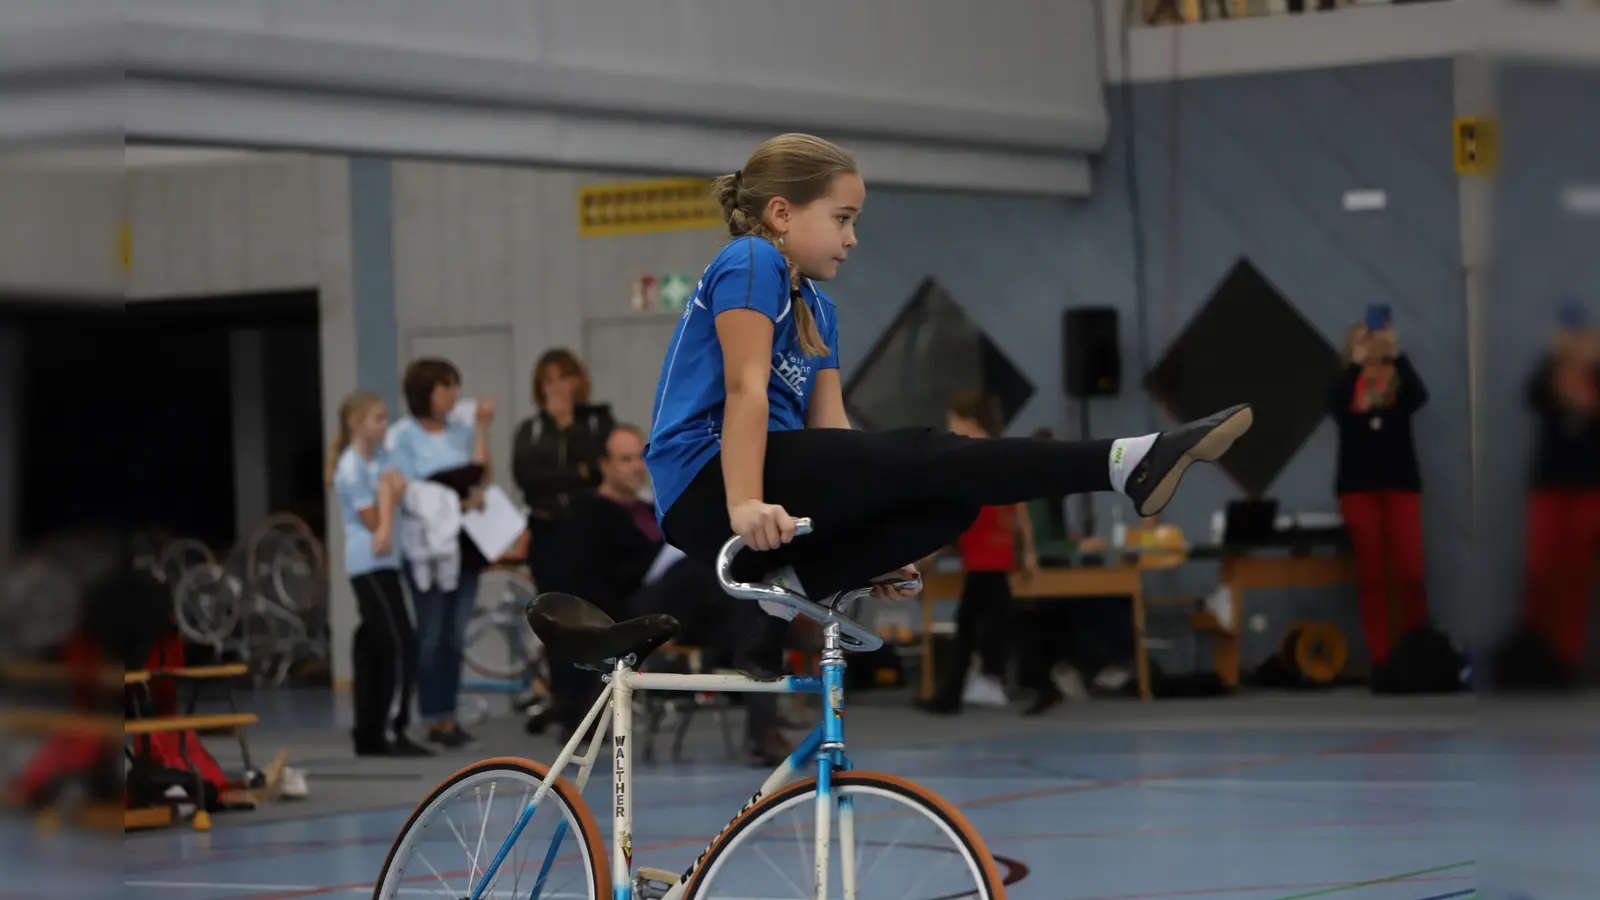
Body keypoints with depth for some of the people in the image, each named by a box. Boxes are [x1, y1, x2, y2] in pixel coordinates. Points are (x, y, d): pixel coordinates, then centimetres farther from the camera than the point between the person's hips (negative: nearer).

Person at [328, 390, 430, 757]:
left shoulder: (380, 458, 13)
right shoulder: (352, 467, -10)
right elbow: (372, 520, -12)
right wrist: (390, 493, -2)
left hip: (383, 562, 9)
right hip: (369, 564, -9)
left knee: (373, 648, 11)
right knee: (400, 644, -15)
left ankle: (369, 736, 15)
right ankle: (397, 732, -16)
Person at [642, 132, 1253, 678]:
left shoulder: (816, 308, 21)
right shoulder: (750, 264, -5)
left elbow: (830, 429, 13)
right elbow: (745, 387, -18)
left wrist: (870, 553, 3)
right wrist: (745, 506, -29)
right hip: (711, 488, -9)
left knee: (954, 503, -5)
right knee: (923, 459, -21)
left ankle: (793, 589, -16)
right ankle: (1123, 466, -31)